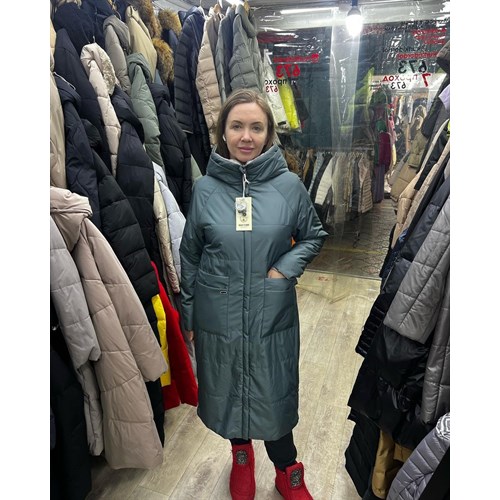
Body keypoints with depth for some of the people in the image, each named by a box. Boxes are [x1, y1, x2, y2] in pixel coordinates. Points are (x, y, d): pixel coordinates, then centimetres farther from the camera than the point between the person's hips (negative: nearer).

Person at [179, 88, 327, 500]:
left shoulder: (289, 184, -7)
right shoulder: (205, 188, -4)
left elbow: (314, 236, 7)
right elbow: (189, 255, 4)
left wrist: (286, 267, -11)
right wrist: (188, 313, 8)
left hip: (272, 315, -1)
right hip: (217, 315, 2)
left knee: (275, 395, 12)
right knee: (226, 390, 19)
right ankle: (241, 453, 51)